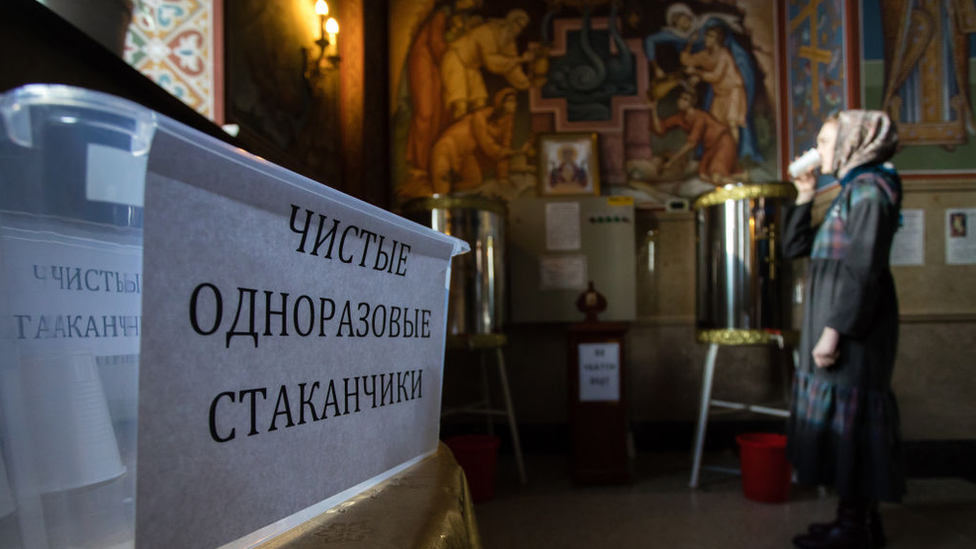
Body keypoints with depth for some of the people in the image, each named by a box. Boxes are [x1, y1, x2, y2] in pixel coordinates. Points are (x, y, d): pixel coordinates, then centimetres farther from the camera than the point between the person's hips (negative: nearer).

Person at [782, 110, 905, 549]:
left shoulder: (869, 189, -10)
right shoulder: (849, 193, 19)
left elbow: (864, 269, -20)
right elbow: (794, 247, 22)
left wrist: (834, 329, -23)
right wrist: (803, 198, 15)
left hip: (854, 326, -10)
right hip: (839, 324, 10)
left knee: (847, 415, -5)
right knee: (842, 418, 13)